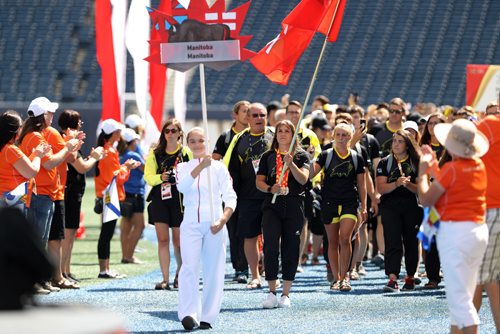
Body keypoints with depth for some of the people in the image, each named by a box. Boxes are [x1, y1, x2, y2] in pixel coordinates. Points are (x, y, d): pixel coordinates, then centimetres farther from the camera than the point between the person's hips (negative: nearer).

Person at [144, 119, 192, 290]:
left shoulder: (186, 153, 3)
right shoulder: (155, 153, 6)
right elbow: (148, 176, 1)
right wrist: (161, 177, -17)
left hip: (179, 199, -1)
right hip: (159, 198, 1)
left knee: (178, 240, 6)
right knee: (162, 239, -5)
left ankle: (180, 272, 30)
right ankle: (165, 279, -4)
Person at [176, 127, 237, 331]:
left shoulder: (218, 167, 5)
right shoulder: (183, 167, 8)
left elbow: (230, 197, -1)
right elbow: (182, 186, -15)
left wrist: (222, 220, -17)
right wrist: (201, 167, -27)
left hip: (214, 225, 0)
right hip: (190, 224, 0)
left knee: (213, 271, 1)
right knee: (189, 267, -15)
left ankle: (207, 317, 8)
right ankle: (188, 314, -22)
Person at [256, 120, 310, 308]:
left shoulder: (301, 156, 7)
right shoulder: (268, 156, 12)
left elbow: (303, 179, -7)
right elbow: (259, 181, 10)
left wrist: (290, 163, -22)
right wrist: (270, 189, -11)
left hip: (294, 207, -1)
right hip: (272, 206, 1)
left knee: (291, 250, 1)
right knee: (270, 247, -13)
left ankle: (285, 294, 9)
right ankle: (272, 292, -6)